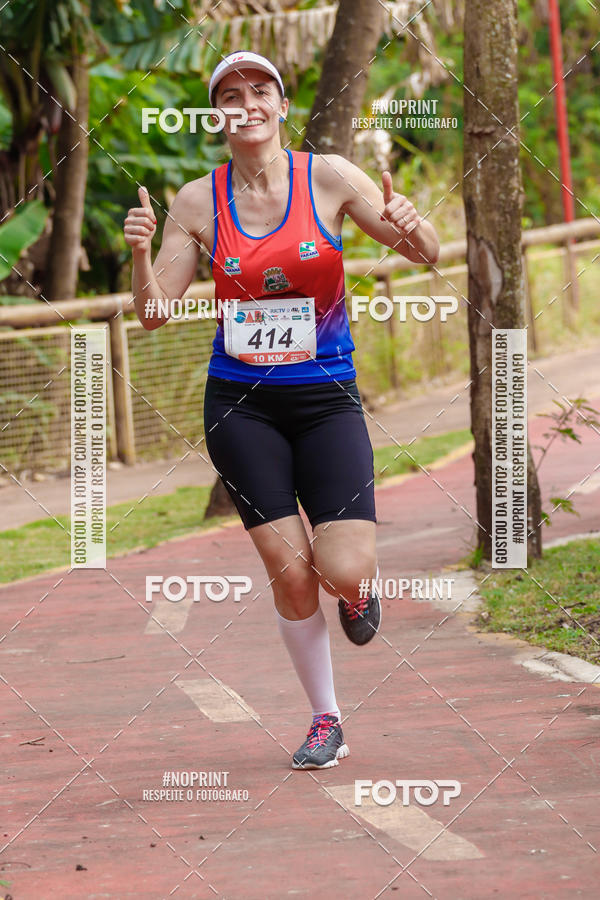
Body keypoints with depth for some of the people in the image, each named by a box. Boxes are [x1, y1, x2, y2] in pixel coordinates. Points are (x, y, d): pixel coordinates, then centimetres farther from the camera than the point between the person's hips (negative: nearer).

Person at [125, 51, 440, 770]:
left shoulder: (327, 177, -4)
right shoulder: (197, 202, -1)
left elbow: (428, 254, -2)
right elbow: (153, 312, 1)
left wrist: (409, 224, -25)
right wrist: (139, 254, -19)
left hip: (326, 398, -1)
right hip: (240, 405, 1)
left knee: (345, 573, -14)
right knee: (289, 570, -5)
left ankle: (358, 588, 25)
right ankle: (325, 720, 15)